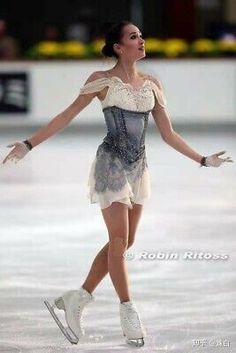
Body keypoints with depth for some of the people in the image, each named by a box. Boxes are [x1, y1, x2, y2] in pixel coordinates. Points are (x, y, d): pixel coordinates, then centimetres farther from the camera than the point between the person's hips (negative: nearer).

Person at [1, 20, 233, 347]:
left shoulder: (152, 84, 8)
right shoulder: (102, 81, -6)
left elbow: (168, 134, 13)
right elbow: (67, 116, -4)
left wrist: (203, 160, 14)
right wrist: (29, 145, -8)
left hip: (138, 168, 6)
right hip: (111, 164, -6)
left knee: (124, 242, 6)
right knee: (119, 240, -7)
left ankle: (77, 299, 15)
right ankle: (128, 311, 1)